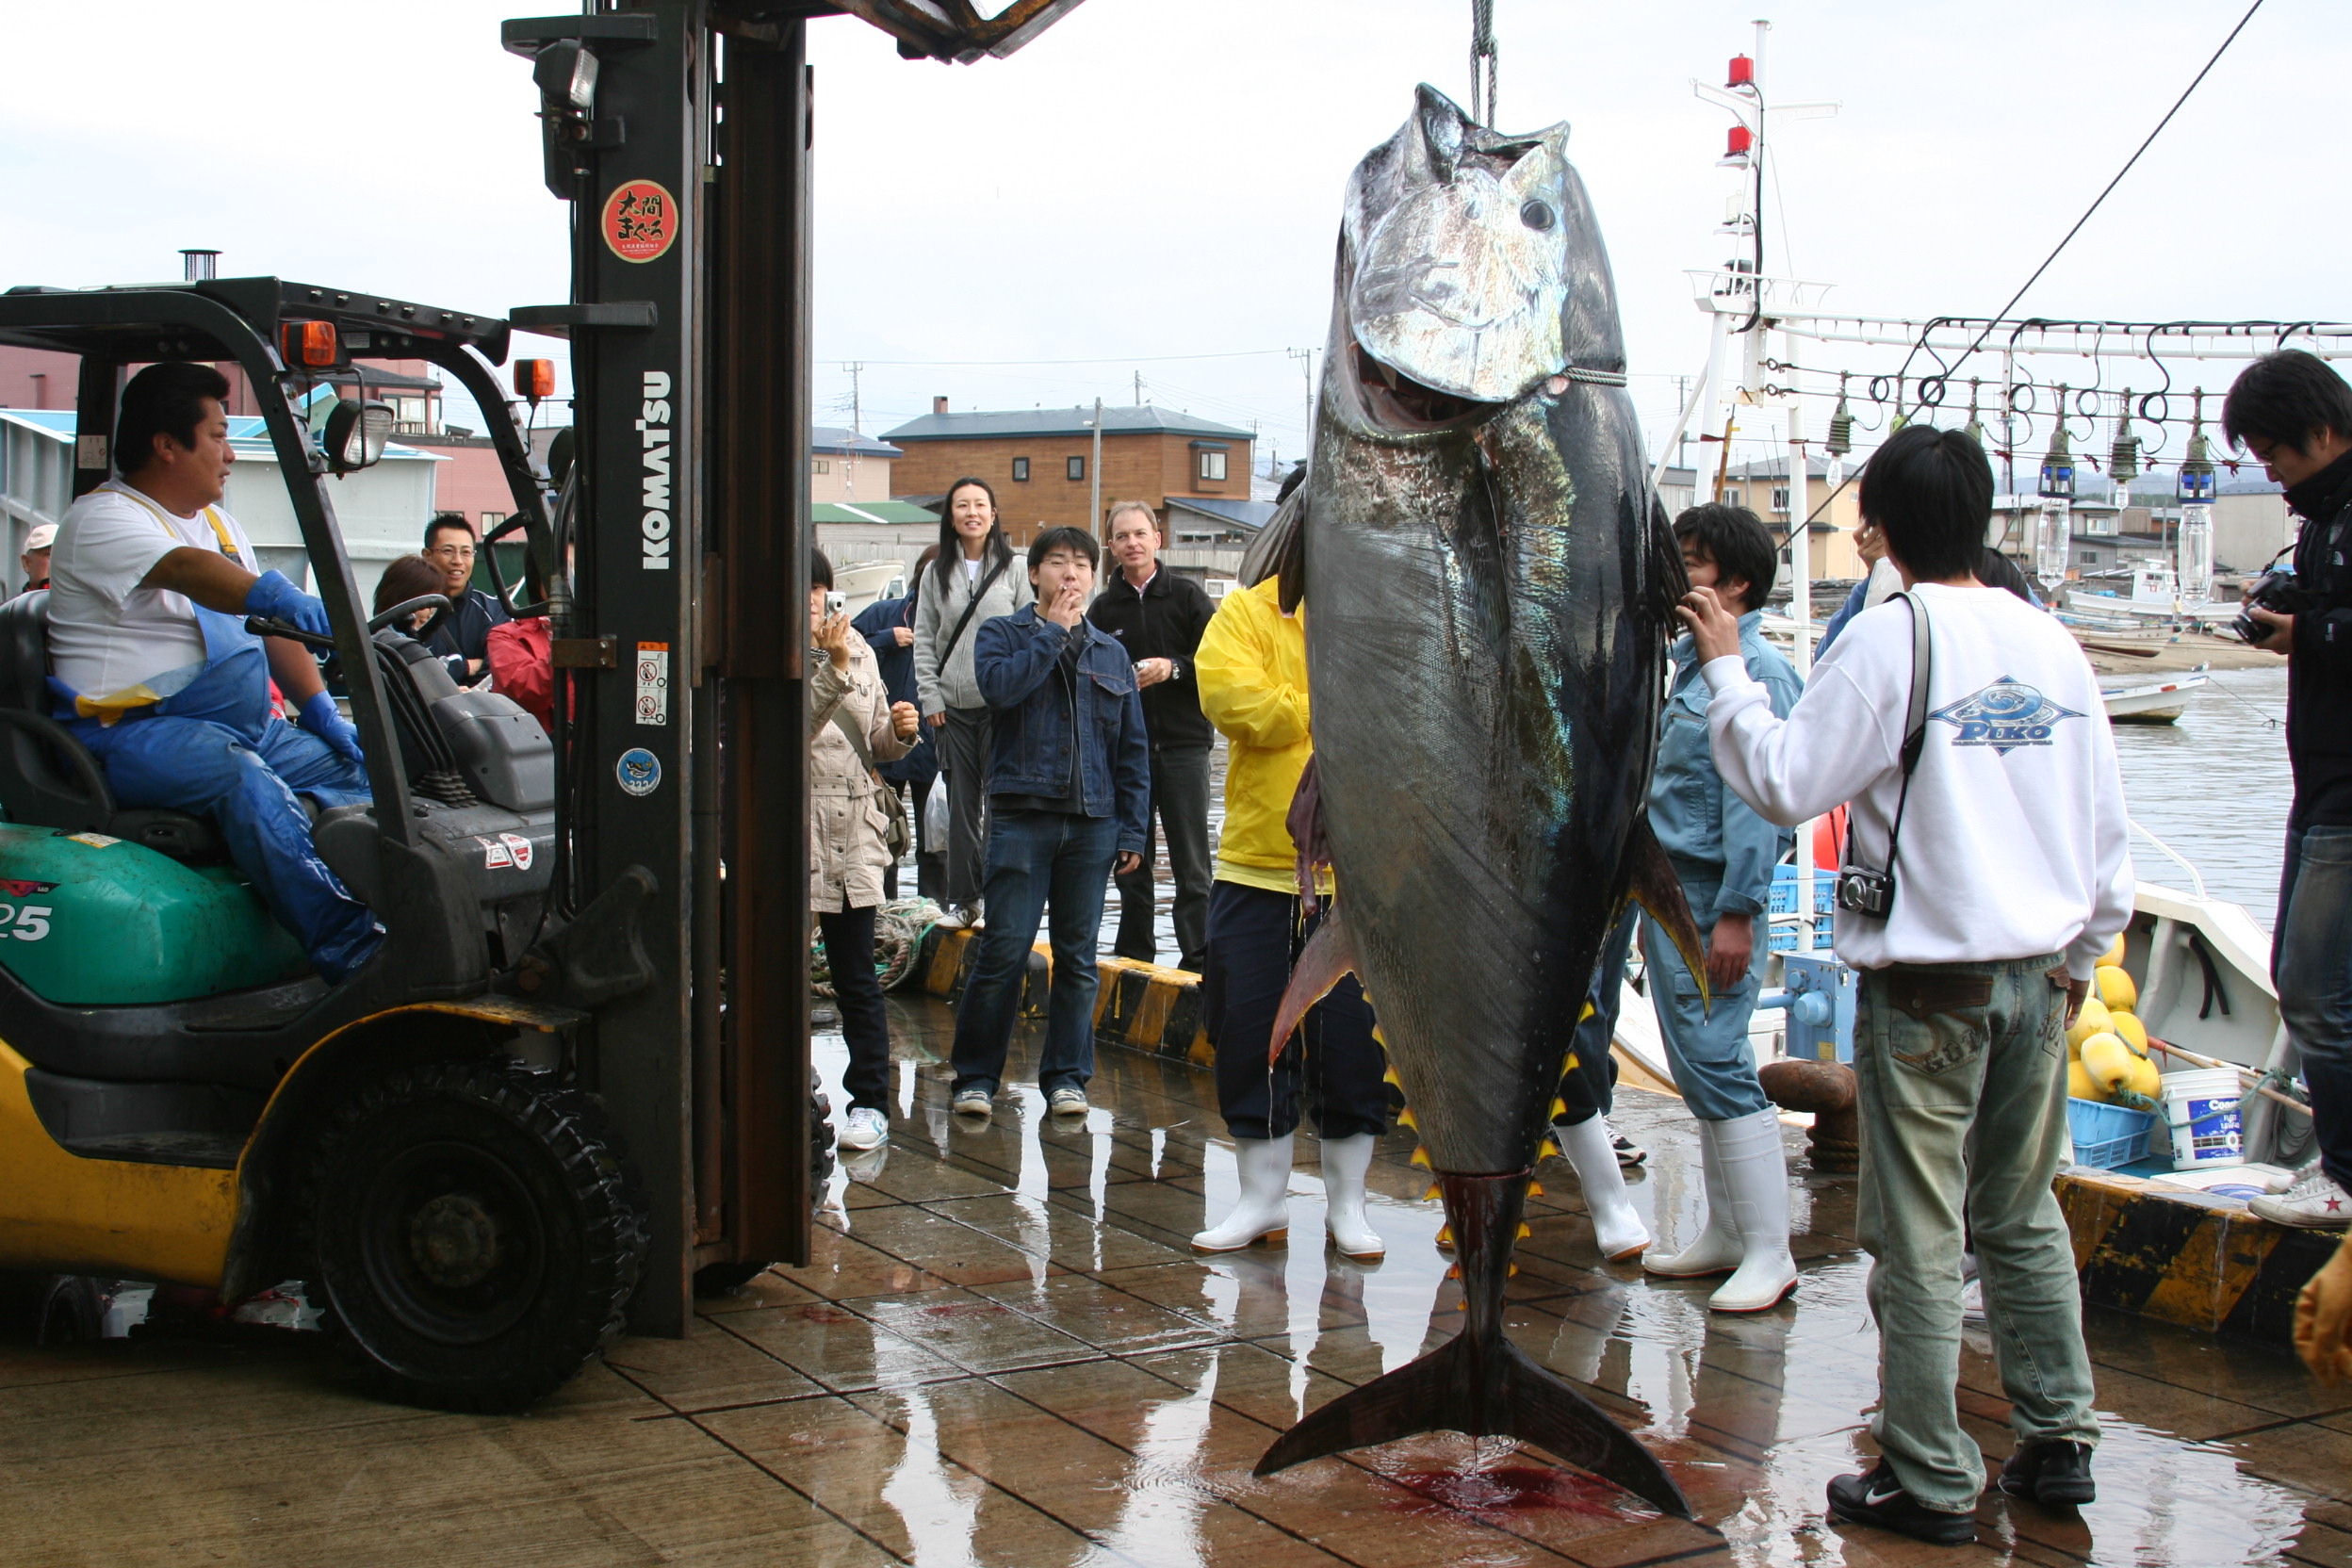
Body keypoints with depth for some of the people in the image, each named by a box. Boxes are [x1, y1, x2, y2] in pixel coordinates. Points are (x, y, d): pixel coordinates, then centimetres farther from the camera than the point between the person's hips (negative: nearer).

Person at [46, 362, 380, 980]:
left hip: (248, 725, 10)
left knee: (347, 764, -6)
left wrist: (322, 711, 6)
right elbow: (184, 570, -31)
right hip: (133, 732, -10)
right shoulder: (103, 517, -9)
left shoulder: (217, 522, 20)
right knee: (241, 777, -34)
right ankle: (348, 949, -41)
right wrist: (269, 593, -49)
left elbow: (273, 629, 19)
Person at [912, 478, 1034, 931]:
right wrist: (929, 696, 1)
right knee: (961, 805, 5)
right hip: (953, 706, 3)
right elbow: (924, 638, 10)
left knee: (1000, 802, -4)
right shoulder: (938, 572, 10)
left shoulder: (1013, 569, 3)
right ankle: (962, 899, 11)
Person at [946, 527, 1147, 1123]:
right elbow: (999, 685, -17)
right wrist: (1054, 630, -6)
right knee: (1004, 951, -7)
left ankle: (1066, 1074, 15)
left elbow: (1133, 750, 15)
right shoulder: (1003, 634, 7)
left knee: (1078, 956, 6)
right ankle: (976, 1075, 3)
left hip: (1093, 823, 3)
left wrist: (1132, 830, 8)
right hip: (1021, 816, -3)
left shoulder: (1111, 654, 16)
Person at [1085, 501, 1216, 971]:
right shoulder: (1104, 608, 10)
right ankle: (1134, 955, 16)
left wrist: (1174, 668, -16)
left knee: (1191, 864, -3)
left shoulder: (1187, 596, 2)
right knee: (1131, 862, 8)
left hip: (1184, 744, -3)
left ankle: (1198, 958, -1)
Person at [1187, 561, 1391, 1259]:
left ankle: (1346, 1201, 23)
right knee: (1250, 1032, 7)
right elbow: (1229, 696, -15)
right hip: (1256, 867, 0)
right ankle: (1263, 1197, 23)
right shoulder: (1247, 612, 2)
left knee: (1353, 1038, 6)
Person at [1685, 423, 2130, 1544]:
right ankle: (2057, 1442, 25)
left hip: (1930, 980, -6)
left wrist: (1726, 669, -2)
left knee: (1918, 1238, 2)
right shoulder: (2052, 644, 7)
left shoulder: (1890, 638, -11)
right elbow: (2107, 832, 12)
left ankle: (1930, 1481, 8)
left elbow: (1784, 784, -12)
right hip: (2037, 973, 6)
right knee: (2024, 1213, 19)